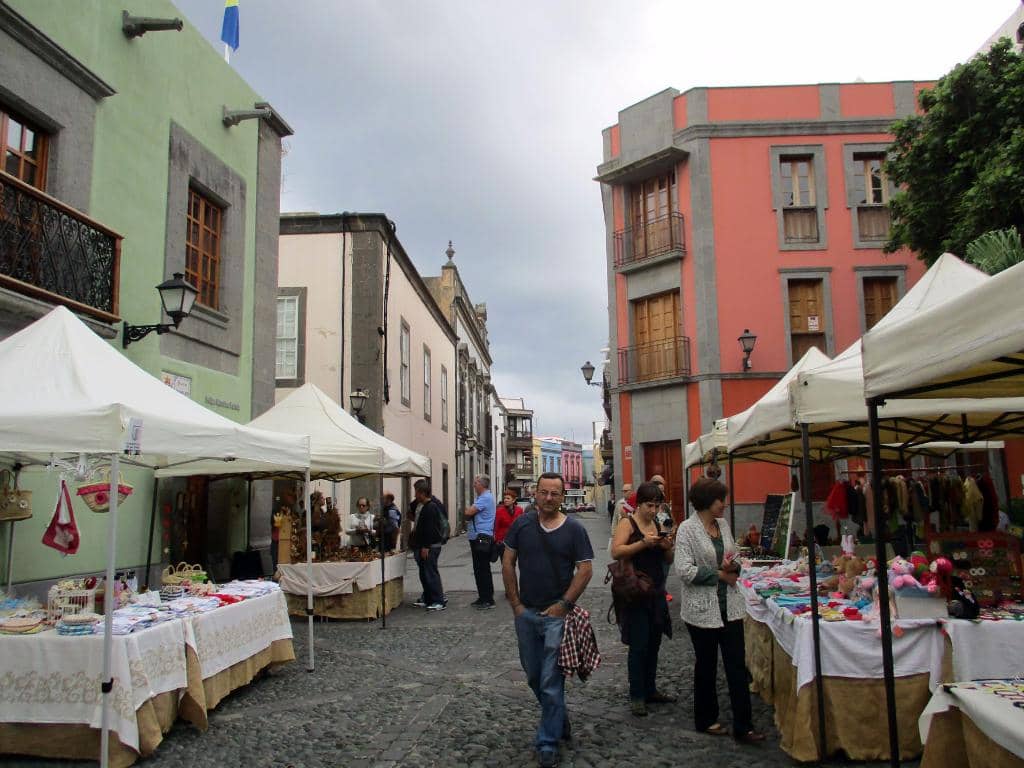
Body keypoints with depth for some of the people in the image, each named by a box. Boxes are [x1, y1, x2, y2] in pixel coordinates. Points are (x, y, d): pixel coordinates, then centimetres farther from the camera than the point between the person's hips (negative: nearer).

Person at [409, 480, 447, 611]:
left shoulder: (431, 508, -21)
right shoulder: (419, 503, 10)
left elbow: (430, 529, -23)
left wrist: (426, 547, -23)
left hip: (430, 546, -10)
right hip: (422, 545, 10)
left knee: (430, 573, -8)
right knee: (424, 574, 15)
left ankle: (439, 601, -3)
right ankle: (427, 599, 24)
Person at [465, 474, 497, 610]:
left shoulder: (485, 498, -16)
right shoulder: (483, 497, 18)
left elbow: (468, 513, -20)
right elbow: (470, 514, 21)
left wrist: (468, 510, 1)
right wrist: (470, 512, 0)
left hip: (482, 538, -10)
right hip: (477, 538, 10)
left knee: (483, 569, -6)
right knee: (479, 569, 15)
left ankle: (488, 600, -1)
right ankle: (483, 597, 23)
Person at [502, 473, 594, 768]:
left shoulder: (574, 529, -7)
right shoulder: (522, 524, 0)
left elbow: (585, 569, -7)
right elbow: (508, 562, 4)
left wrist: (563, 604, -11)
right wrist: (515, 602, 0)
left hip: (557, 614, -3)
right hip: (526, 612, 4)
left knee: (551, 682, -1)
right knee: (533, 675, 17)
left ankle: (548, 742, 14)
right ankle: (559, 721, 40)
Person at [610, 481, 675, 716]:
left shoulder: (658, 525, 11)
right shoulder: (627, 523, -7)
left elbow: (668, 560, 16)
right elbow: (616, 552, -20)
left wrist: (668, 547, -5)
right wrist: (643, 543, -27)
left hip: (656, 593, 6)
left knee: (653, 644, 13)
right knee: (638, 646, -4)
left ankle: (650, 690, 27)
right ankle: (636, 696, 7)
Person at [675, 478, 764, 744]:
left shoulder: (723, 525, 6)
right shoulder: (687, 529, -13)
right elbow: (685, 570, -19)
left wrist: (733, 567, -7)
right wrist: (720, 575, -14)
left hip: (730, 605, 5)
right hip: (702, 608, -5)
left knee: (737, 665, 3)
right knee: (706, 665, 11)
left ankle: (743, 726, 10)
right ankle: (706, 720, 28)